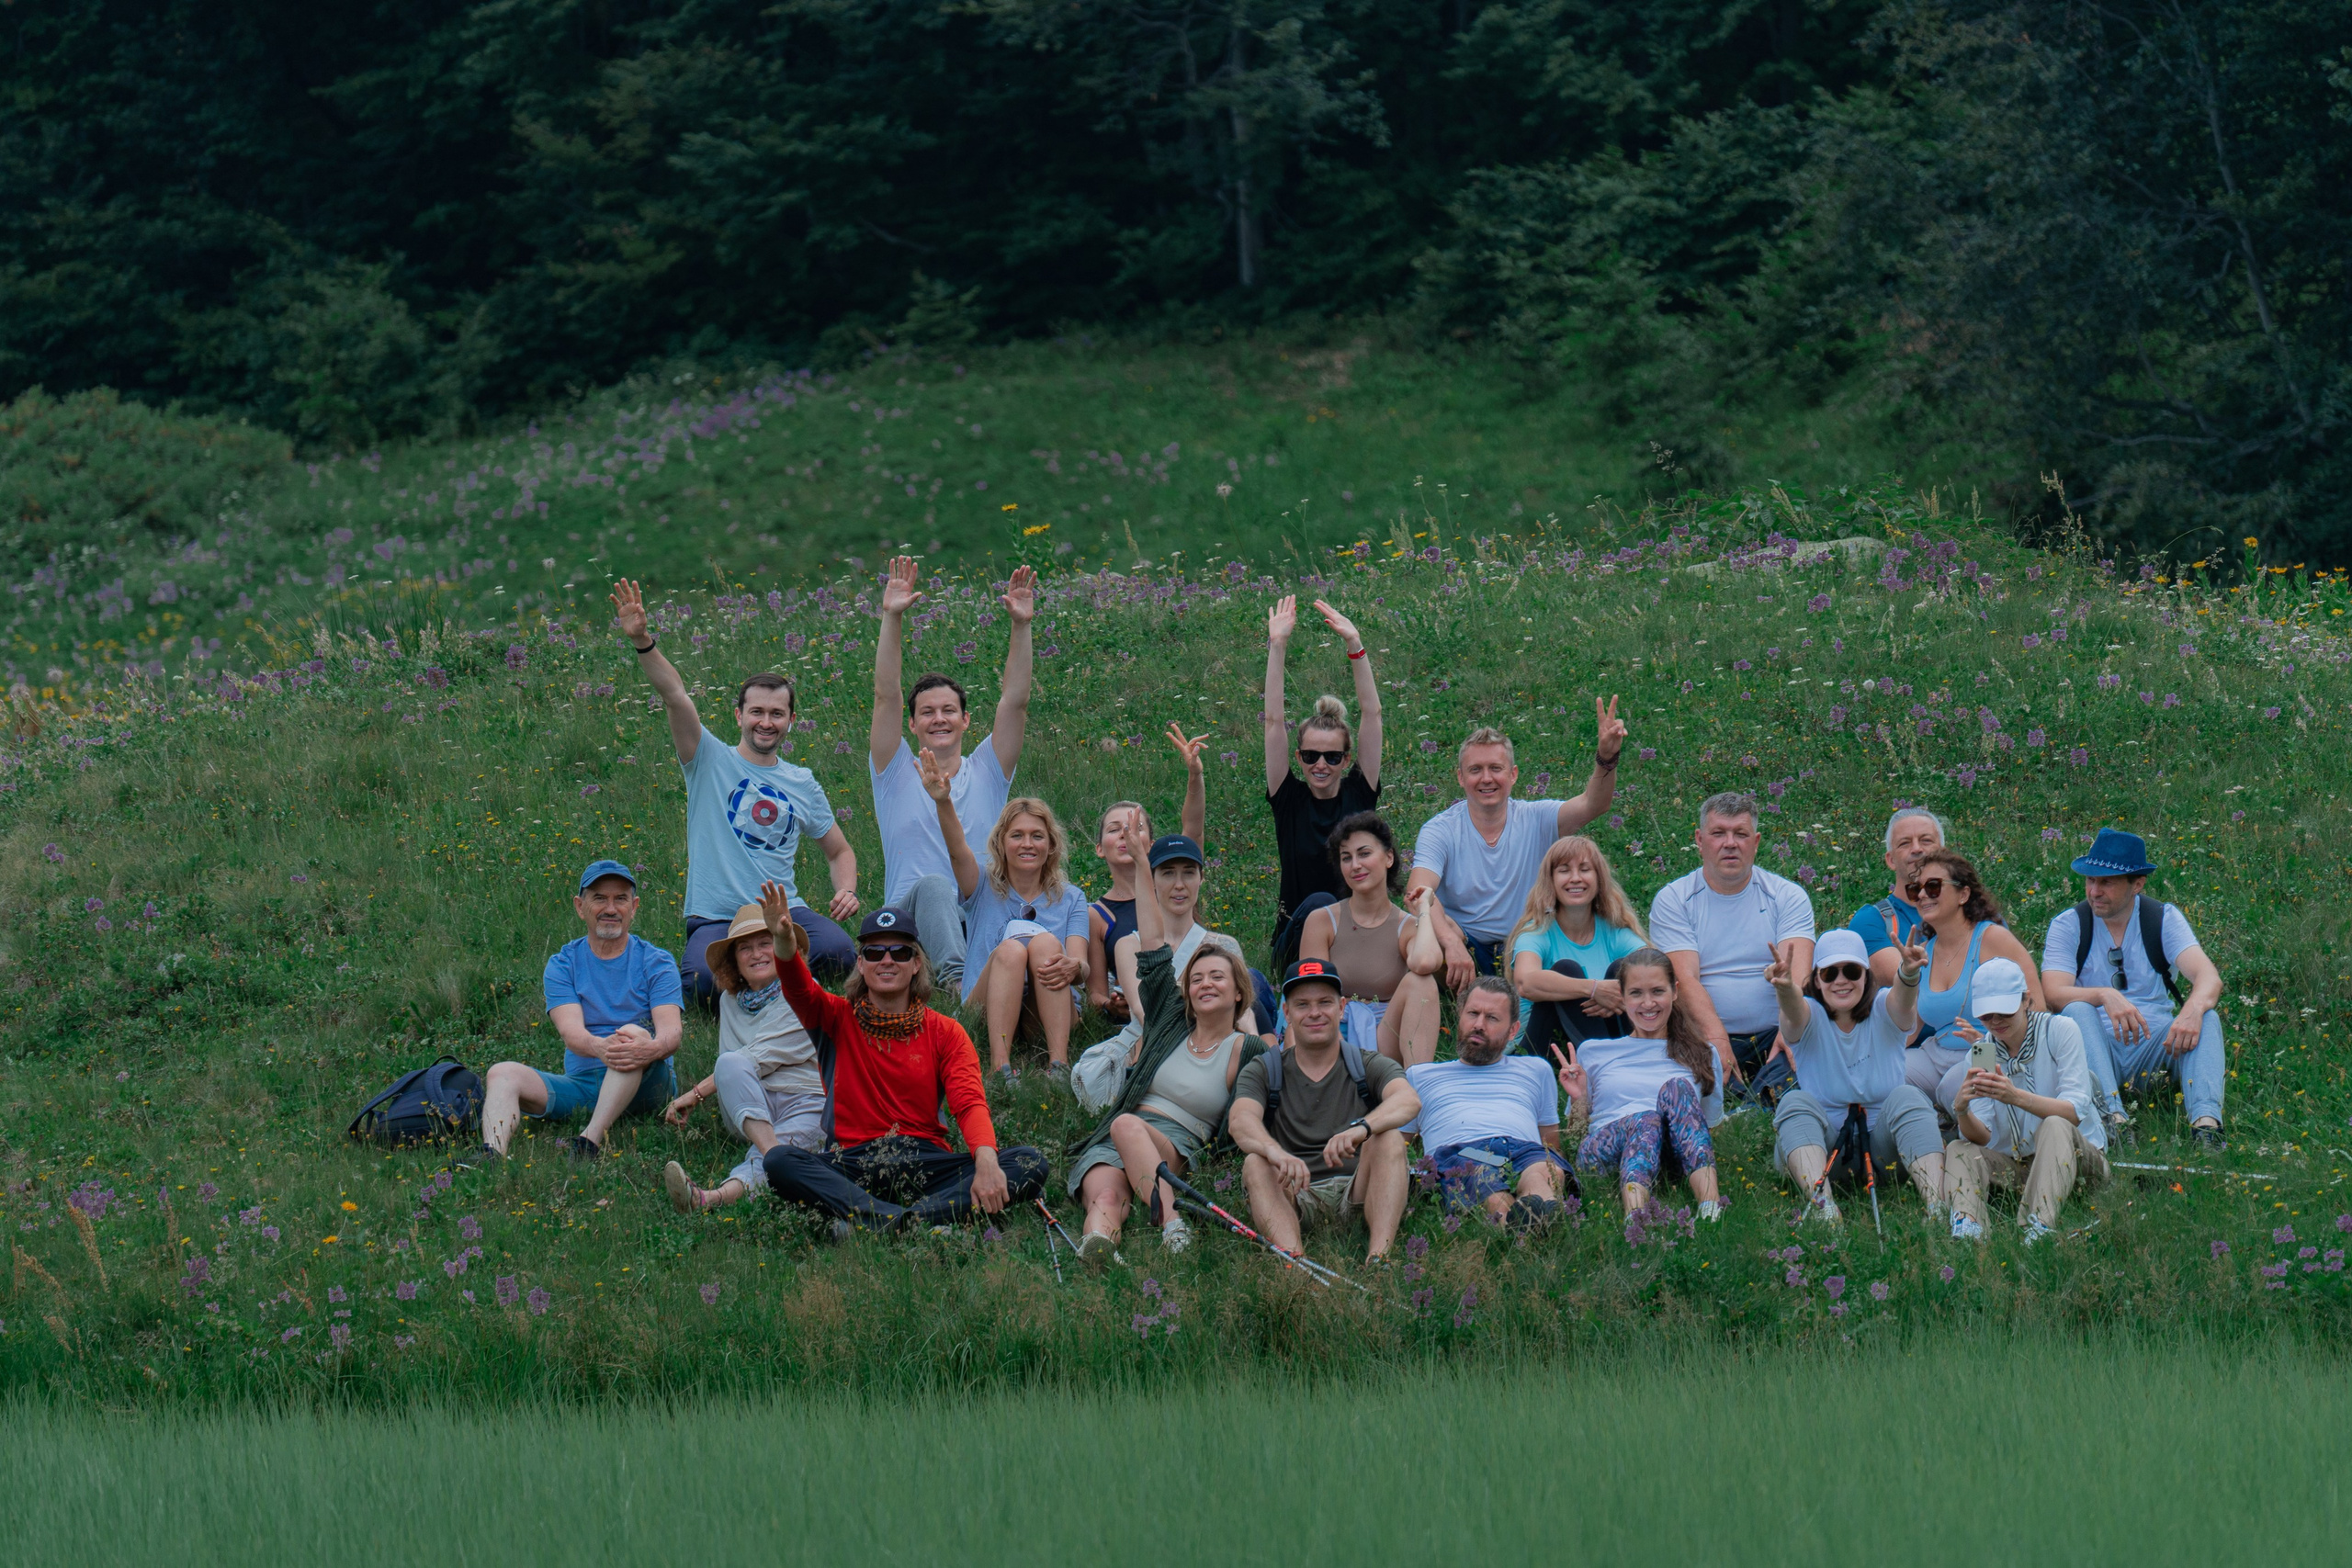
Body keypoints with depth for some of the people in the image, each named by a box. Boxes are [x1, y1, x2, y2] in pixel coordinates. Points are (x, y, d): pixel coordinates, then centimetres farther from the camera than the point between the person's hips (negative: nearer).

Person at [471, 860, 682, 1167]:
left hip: (646, 1084, -2)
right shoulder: (563, 965, 9)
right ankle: (492, 1154, -46)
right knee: (503, 1074, -18)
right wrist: (600, 1048, -35)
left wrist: (651, 1049, -38)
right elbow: (571, 1032, -9)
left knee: (635, 1032, -32)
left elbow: (671, 1032, -10)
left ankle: (591, 1141, -45)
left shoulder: (656, 963, 6)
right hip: (582, 1082, 2)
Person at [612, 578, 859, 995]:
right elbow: (676, 697, -11)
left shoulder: (802, 784, 14)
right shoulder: (711, 761, 4)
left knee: (837, 949, -30)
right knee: (708, 985, -33)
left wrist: (847, 891, 2)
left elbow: (839, 851, 25)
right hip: (715, 918, -2)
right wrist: (642, 641, -26)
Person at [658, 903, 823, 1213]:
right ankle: (773, 1153, -50)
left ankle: (714, 1198, -68)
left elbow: (760, 1058, -11)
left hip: (805, 1104, -4)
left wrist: (696, 1094, -13)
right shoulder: (730, 1001, 16)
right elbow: (730, 1065, 17)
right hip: (747, 1111, 4)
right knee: (730, 1063, -30)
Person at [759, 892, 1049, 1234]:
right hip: (853, 1164, -1)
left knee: (1031, 1164, -24)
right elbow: (800, 990, -12)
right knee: (779, 1161, -30)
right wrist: (784, 942, -35)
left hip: (927, 1164, 1)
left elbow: (970, 1103, -5)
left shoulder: (945, 1033, 10)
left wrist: (986, 1162, -27)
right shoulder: (838, 1019, 10)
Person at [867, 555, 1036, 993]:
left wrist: (1021, 626, -3)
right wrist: (892, 618, -7)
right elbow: (885, 695, 3)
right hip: (909, 920, -3)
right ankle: (954, 977, -63)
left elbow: (1015, 702, 8)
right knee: (934, 887, -39)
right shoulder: (897, 775, 14)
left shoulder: (987, 773, 19)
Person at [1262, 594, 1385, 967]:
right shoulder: (1289, 800, 3)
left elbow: (1371, 714, -1)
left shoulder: (1359, 795, 4)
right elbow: (1274, 721, -3)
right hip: (1297, 936, -1)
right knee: (1318, 904, -31)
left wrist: (1355, 645, -8)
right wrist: (1277, 647, -9)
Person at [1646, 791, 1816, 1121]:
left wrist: (1788, 1031, -29)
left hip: (1773, 1035, 1)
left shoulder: (1788, 896, 9)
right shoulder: (1672, 901, 6)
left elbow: (1797, 974, -7)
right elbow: (1685, 979, -8)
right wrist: (1715, 1037, -28)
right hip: (1707, 1036, -1)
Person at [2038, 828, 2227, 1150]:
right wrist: (2104, 996, -37)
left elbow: (2209, 977, -13)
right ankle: (2112, 1115, -50)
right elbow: (2053, 993, -16)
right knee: (2077, 1011, -31)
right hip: (2097, 1048, -1)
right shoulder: (2068, 926, 2)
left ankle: (2206, 1120, -47)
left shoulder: (2164, 919, 4)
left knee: (2207, 1018, -25)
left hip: (2153, 1046, 1)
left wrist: (2193, 1009, -38)